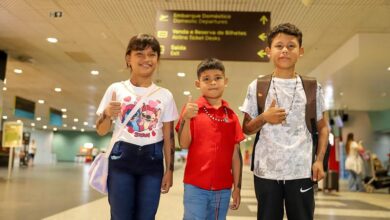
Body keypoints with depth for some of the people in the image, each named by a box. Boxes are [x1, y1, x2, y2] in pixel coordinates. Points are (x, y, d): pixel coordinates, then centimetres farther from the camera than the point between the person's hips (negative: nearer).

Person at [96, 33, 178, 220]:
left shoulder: (165, 95, 6)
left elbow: (169, 137, 6)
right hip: (121, 159, -1)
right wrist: (107, 114, -14)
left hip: (152, 162, 1)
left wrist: (169, 169, 2)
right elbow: (101, 131, 6)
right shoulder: (116, 89, 3)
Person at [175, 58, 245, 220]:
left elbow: (235, 154, 6)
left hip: (223, 187, 3)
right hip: (195, 185, -3)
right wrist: (186, 118, -21)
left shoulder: (231, 115, 5)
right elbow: (184, 144, -7)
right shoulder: (192, 109, -3)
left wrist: (237, 187, 5)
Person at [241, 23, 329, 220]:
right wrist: (264, 118, -13)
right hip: (266, 171, 0)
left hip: (301, 171, 0)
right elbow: (246, 129, 6)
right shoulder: (257, 87, 2)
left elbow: (322, 127, 10)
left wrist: (319, 160, -2)